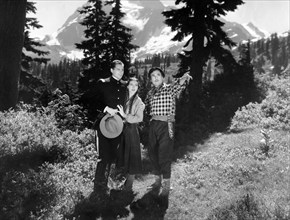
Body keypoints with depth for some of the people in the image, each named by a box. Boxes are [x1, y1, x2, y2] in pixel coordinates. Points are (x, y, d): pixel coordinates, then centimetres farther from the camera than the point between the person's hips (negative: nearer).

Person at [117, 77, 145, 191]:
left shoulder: (138, 101, -6)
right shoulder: (124, 99, 7)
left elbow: (139, 118, -12)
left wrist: (125, 116, -17)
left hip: (132, 130, -5)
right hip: (122, 129, 5)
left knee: (132, 156, 0)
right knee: (124, 155, 11)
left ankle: (129, 185, 8)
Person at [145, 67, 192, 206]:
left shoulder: (170, 89, -2)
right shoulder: (150, 93, 13)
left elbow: (179, 84, -23)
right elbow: (146, 108, 28)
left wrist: (184, 78, -44)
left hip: (166, 125, -6)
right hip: (153, 125, 6)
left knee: (164, 155, -5)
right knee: (153, 154, 13)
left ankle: (166, 187, 6)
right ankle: (158, 181, 31)